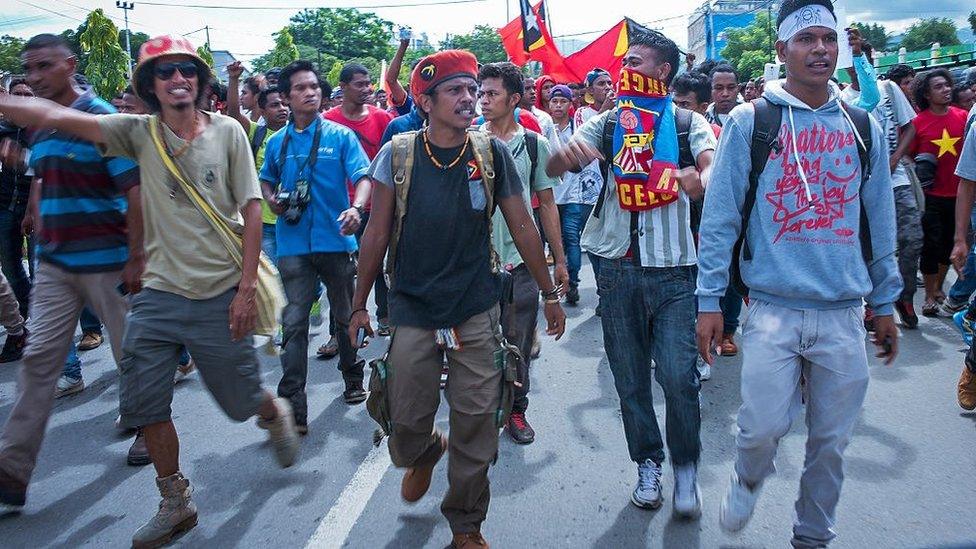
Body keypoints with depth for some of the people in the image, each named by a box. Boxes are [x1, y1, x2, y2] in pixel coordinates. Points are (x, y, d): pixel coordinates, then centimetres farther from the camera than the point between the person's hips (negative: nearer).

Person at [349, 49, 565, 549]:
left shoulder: (492, 153, -1)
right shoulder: (398, 153, -3)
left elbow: (522, 226, 5)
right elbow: (377, 233, 2)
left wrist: (550, 293, 8)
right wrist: (359, 303, 5)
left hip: (477, 311, 0)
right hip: (412, 311, 0)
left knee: (477, 427, 3)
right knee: (407, 422, 7)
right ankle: (425, 453, 45)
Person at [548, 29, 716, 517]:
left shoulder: (688, 122, 5)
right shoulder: (607, 122, 9)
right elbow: (554, 168, -4)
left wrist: (701, 177, -38)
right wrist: (566, 155, -28)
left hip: (673, 267, -2)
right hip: (618, 266, 2)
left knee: (678, 376, -6)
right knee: (630, 376, 9)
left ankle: (686, 469, 16)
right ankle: (648, 463, 27)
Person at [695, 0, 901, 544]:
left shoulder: (864, 128, 9)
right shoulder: (750, 121, -1)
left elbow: (880, 221, 14)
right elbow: (720, 215, -3)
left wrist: (885, 303, 14)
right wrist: (710, 299, -5)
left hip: (844, 314, 3)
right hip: (774, 309, -3)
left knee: (831, 440, 10)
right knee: (764, 427, -8)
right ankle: (749, 481, 28)